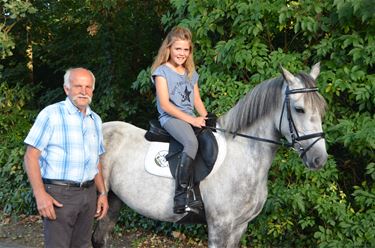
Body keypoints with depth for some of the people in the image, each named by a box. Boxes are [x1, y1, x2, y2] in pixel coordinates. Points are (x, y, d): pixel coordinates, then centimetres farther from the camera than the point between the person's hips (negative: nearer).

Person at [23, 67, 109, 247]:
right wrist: (40, 195, -18)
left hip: (89, 193, 6)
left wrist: (102, 193, 12)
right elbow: (31, 157, -10)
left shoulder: (95, 120, 13)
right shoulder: (51, 114, -6)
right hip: (58, 194, -6)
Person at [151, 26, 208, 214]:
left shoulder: (191, 73, 20)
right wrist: (191, 119, -15)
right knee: (191, 143, -36)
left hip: (191, 118, 7)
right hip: (170, 117, -7)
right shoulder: (162, 71, -1)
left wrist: (205, 118, -1)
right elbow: (165, 104, -10)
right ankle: (180, 198, -36)